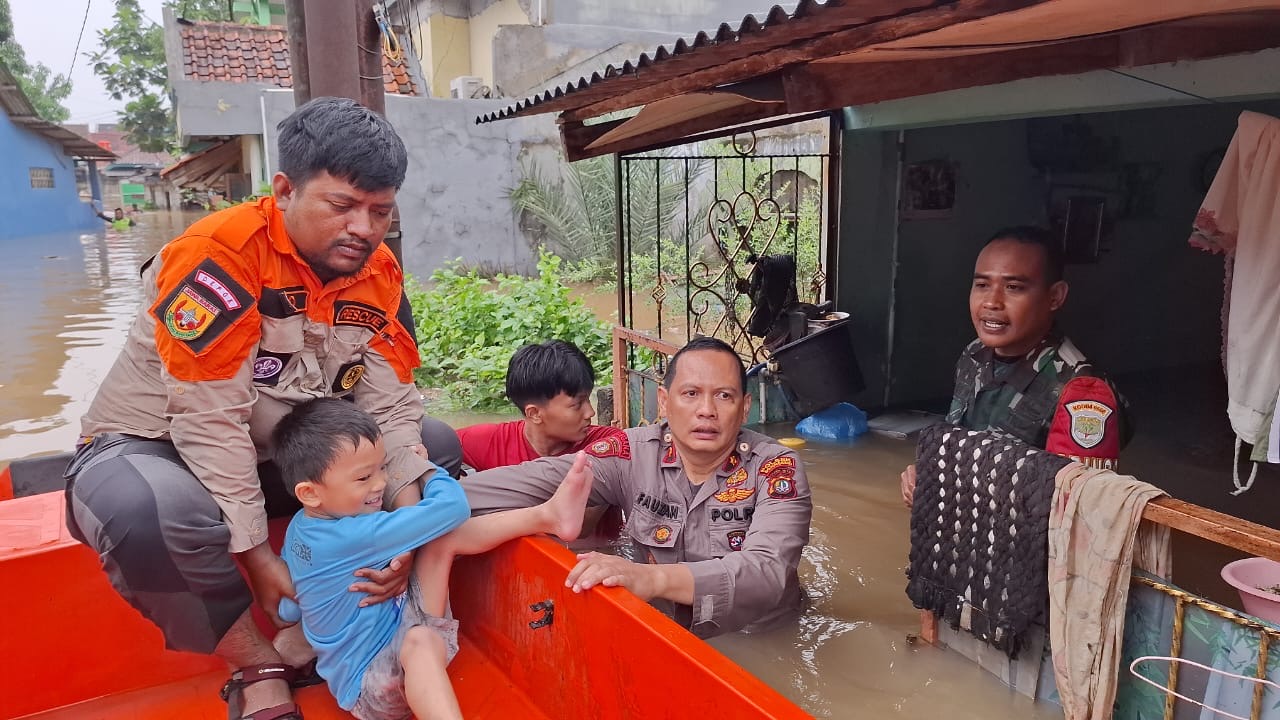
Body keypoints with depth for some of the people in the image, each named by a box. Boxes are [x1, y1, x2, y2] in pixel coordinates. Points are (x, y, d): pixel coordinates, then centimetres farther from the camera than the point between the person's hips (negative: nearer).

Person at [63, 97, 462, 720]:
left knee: (440, 446, -4)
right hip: (157, 447, -5)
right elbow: (210, 419, -26)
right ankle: (259, 666, -11)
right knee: (147, 511, -40)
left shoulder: (378, 273, -7)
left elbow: (389, 406, -10)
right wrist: (257, 554, -25)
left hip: (287, 454, 6)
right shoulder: (216, 255, -25)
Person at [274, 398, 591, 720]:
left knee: (444, 539, -7)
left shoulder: (301, 524, 0)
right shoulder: (352, 536, -29)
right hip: (367, 686, -9)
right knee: (422, 641, -42)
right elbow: (452, 507, -28)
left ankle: (546, 516, -9)